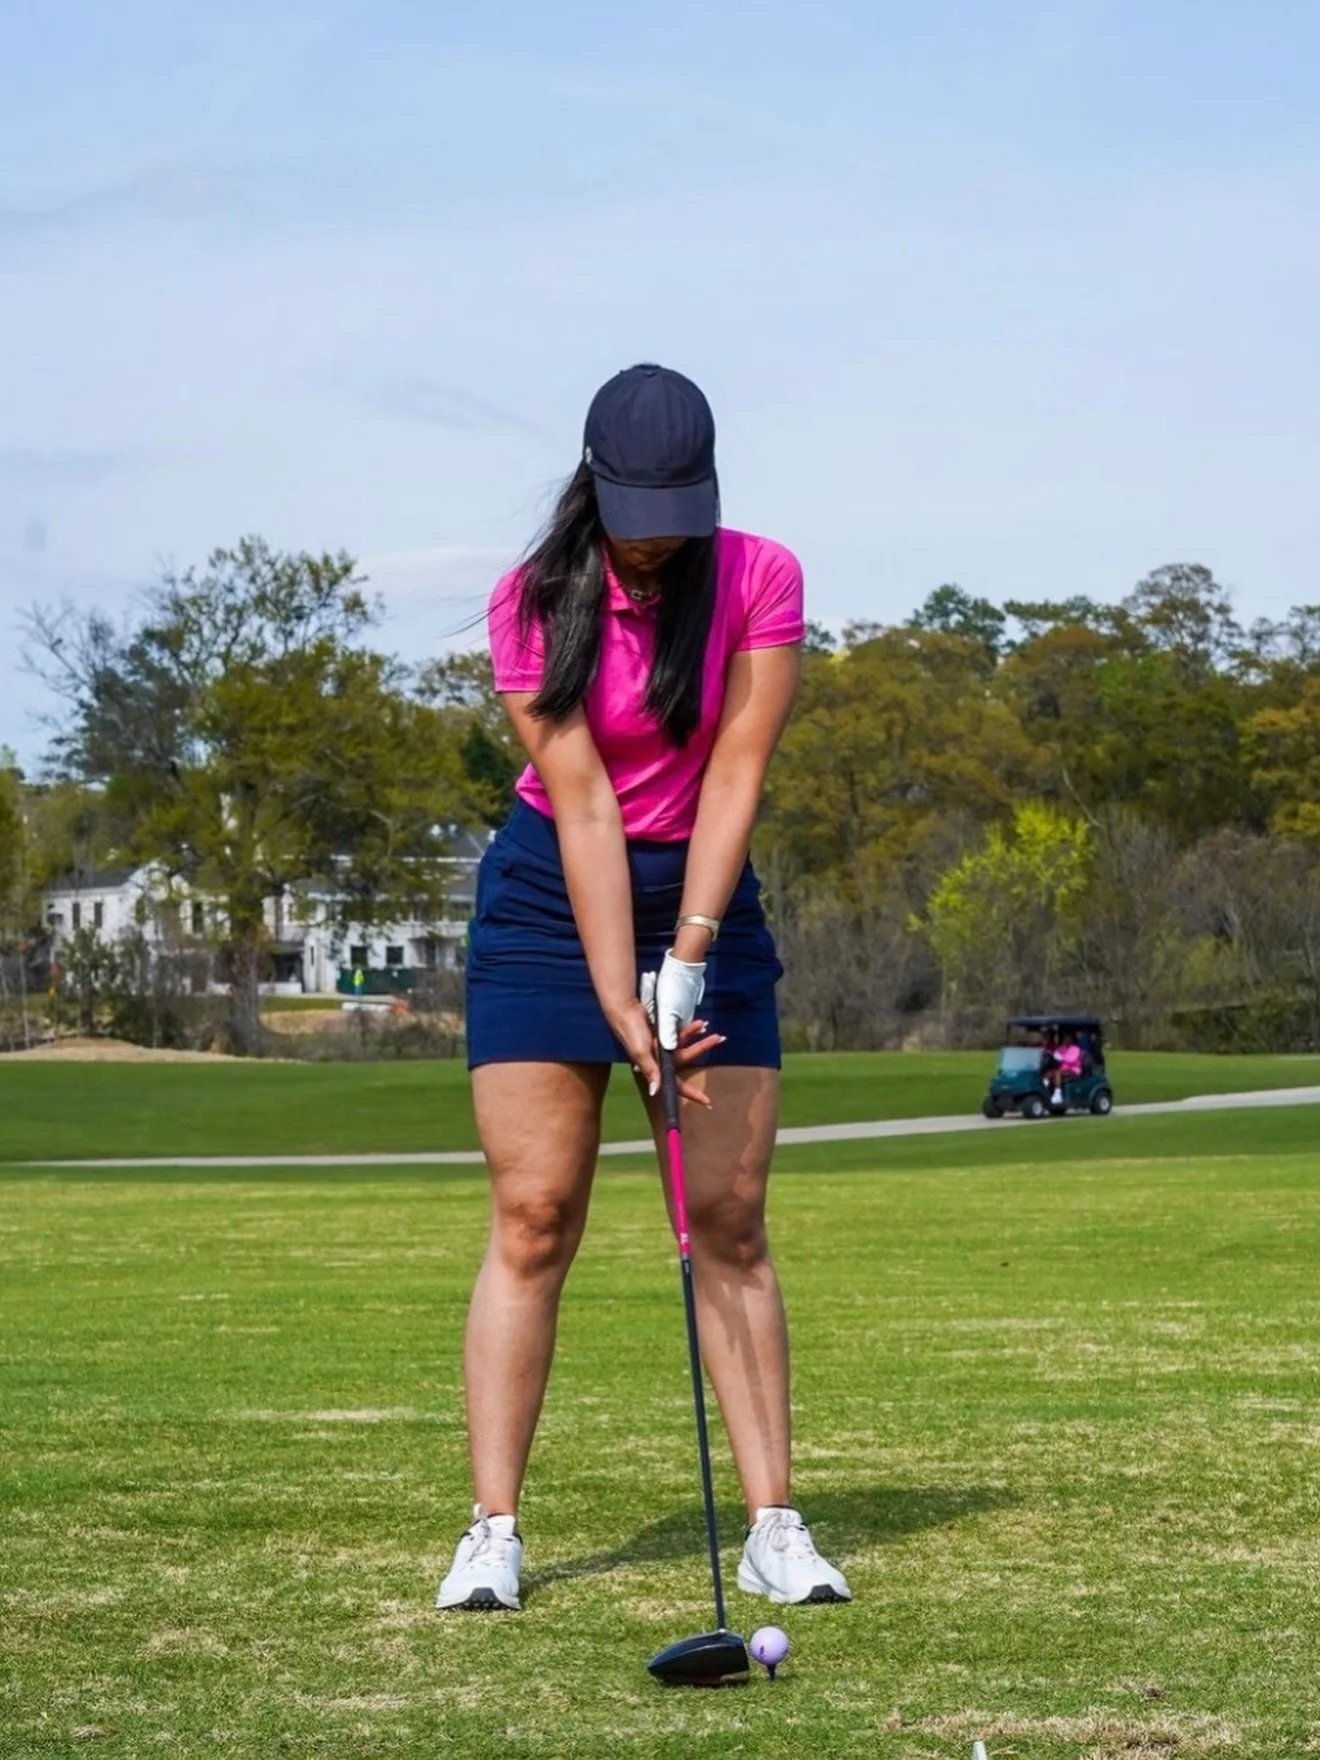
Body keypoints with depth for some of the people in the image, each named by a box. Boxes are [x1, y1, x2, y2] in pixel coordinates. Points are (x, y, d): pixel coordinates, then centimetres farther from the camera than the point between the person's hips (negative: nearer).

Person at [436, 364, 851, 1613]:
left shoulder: (760, 581, -10)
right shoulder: (534, 604, -12)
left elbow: (733, 774, -14)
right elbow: (581, 803, -17)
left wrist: (687, 958, -22)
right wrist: (619, 1002, -22)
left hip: (706, 896, 1)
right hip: (550, 899, -1)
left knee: (730, 1220, -3)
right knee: (532, 1217, -7)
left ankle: (773, 1527, -1)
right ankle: (492, 1531, -5)